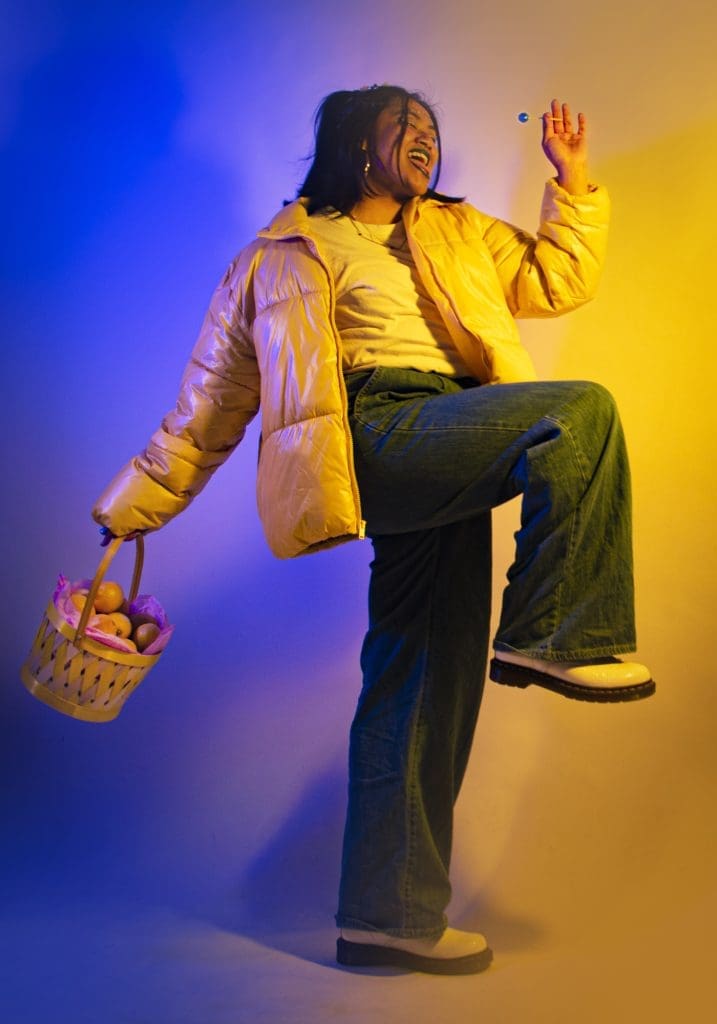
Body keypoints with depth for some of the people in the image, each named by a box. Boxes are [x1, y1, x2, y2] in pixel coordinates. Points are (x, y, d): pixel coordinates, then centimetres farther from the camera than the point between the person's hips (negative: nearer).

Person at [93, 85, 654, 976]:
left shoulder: (460, 234, 31)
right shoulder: (285, 254, 14)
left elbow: (556, 283, 30)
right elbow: (214, 395, 14)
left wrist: (572, 180, 20)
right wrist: (137, 503, 13)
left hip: (446, 465, 5)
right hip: (379, 433, -5)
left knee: (426, 687, 1)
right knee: (579, 410, -24)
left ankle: (392, 916, 7)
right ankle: (556, 636, -18)